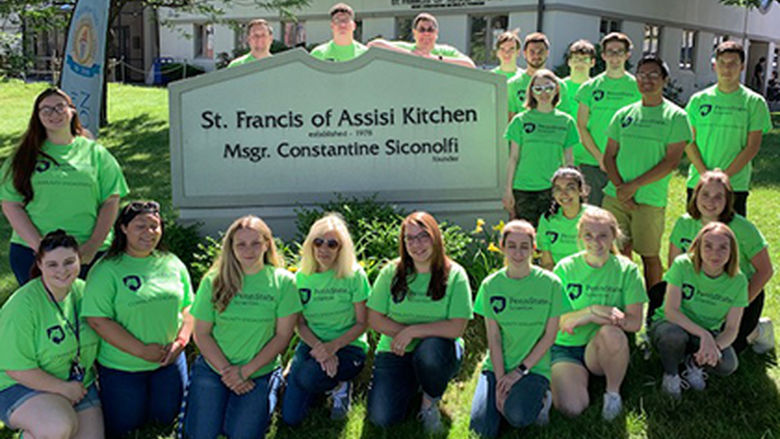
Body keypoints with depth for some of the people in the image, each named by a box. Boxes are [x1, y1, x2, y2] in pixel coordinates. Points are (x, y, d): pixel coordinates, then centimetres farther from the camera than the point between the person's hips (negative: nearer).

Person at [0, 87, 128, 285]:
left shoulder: (95, 152, 9)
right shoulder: (25, 156, 9)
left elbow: (111, 202, 4)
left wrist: (93, 246, -7)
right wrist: (39, 245, -9)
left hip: (89, 255, 0)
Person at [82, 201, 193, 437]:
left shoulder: (172, 263, 1)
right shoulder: (106, 270, -15)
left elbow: (188, 306, 7)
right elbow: (97, 320, -20)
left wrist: (181, 341, -9)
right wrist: (141, 350, -20)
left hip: (169, 361, 4)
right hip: (120, 365, -4)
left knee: (166, 416, 13)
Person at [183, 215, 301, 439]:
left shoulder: (283, 281, -5)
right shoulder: (213, 281, -1)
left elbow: (282, 336, -6)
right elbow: (201, 334, 0)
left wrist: (245, 371, -11)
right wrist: (226, 371, -10)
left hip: (259, 372, -1)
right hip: (212, 368, 1)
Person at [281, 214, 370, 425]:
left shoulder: (354, 275, -10)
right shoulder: (301, 277, 1)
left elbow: (361, 323, -8)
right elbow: (300, 324, 1)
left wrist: (333, 346, -24)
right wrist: (319, 347, -19)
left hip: (348, 346, -3)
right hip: (312, 344, 4)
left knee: (307, 378, -35)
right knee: (290, 417, -9)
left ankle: (340, 386, 0)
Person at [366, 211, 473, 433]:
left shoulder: (455, 275, -9)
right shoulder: (391, 272, -2)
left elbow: (457, 328, -16)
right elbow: (375, 319, -2)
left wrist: (413, 331, -21)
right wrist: (403, 333, -17)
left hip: (439, 347, -1)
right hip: (395, 351, 2)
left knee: (429, 353, -39)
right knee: (381, 417, -18)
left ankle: (430, 402, -4)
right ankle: (411, 385, 16)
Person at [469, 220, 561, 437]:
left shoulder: (550, 283, -5)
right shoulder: (491, 285, 0)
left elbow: (549, 335, -4)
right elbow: (493, 338, -2)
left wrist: (520, 370, -11)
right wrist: (500, 379, -12)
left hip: (534, 367, -2)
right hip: (497, 366, 2)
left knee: (517, 417, -30)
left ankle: (540, 398, 4)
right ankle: (504, 396, 13)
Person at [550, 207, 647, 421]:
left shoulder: (626, 269, -4)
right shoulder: (565, 268, -4)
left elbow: (635, 322, -8)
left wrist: (616, 318, -30)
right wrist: (590, 313, -25)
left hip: (603, 349, 0)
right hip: (566, 348, 0)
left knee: (611, 332, -37)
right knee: (570, 408, -27)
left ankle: (613, 393, -10)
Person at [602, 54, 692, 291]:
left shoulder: (675, 116, -1)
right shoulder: (624, 114, 11)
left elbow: (671, 161, -9)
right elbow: (609, 156, 9)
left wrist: (634, 185, -14)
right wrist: (619, 186, -7)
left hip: (650, 200, -3)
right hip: (615, 196, 4)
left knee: (650, 256, 3)